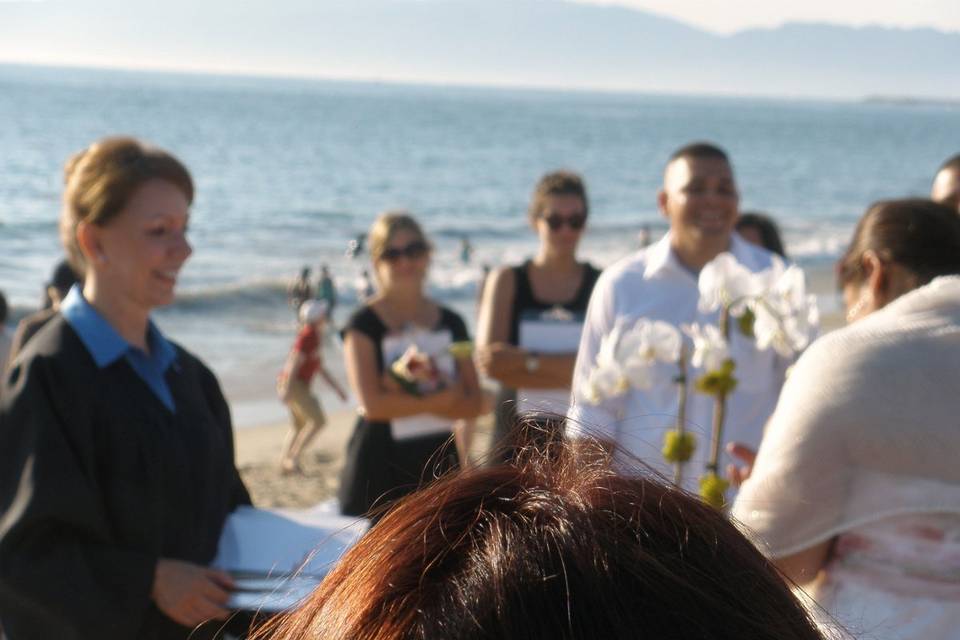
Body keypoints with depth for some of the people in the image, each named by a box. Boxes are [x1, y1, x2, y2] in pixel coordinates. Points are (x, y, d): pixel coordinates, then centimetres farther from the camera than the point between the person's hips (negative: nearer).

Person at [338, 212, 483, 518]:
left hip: (438, 465, 4)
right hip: (378, 471, -4)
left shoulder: (451, 323, 10)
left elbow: (473, 403, 1)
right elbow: (372, 404, -14)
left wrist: (402, 389, -13)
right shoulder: (364, 324, -2)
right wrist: (441, 399, -6)